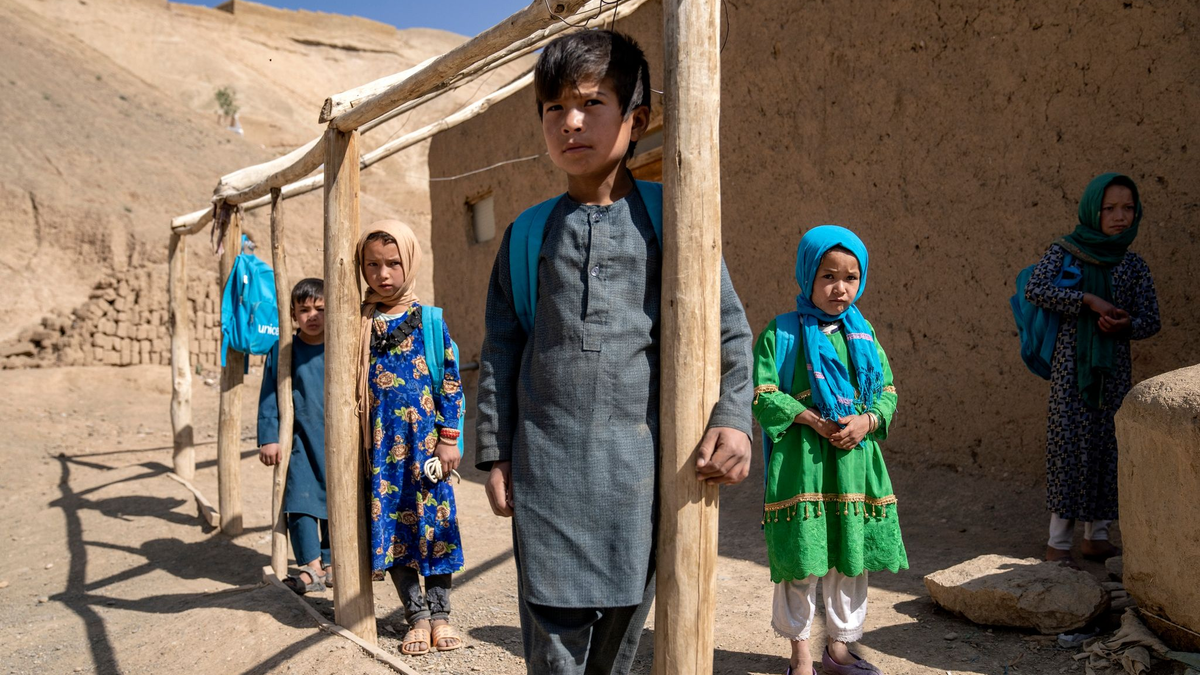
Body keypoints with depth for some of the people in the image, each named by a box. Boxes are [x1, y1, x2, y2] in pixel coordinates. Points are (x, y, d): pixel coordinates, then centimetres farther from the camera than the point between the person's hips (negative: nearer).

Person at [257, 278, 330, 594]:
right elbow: (269, 397, 1)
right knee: (300, 499, -6)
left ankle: (329, 563, 25)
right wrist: (268, 438, -2)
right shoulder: (283, 350, -2)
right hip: (299, 438, -1)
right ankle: (311, 567, 2)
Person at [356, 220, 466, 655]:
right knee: (389, 525, 5)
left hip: (425, 441, -2)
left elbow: (451, 381, -2)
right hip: (381, 444, 2)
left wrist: (449, 439, -5)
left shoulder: (429, 321, -2)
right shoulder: (359, 325, 4)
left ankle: (440, 614, 18)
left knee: (434, 519, 3)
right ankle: (417, 616, 19)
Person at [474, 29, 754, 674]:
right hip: (548, 463, 1)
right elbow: (501, 349, 11)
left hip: (641, 460, -1)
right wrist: (496, 453, 8)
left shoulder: (667, 217, 2)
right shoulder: (529, 233, 7)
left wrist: (732, 416, -9)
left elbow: (729, 325, 5)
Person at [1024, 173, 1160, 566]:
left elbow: (1150, 320, 9)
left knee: (1108, 447, 6)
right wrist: (1088, 300, -20)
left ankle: (1096, 536, 19)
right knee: (1070, 445, -5)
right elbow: (1035, 289, -16)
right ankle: (1058, 542, 3)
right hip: (1072, 367, -4)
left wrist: (1125, 323, -13)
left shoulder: (1133, 265, 9)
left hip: (1113, 370, 4)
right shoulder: (1064, 251, -1)